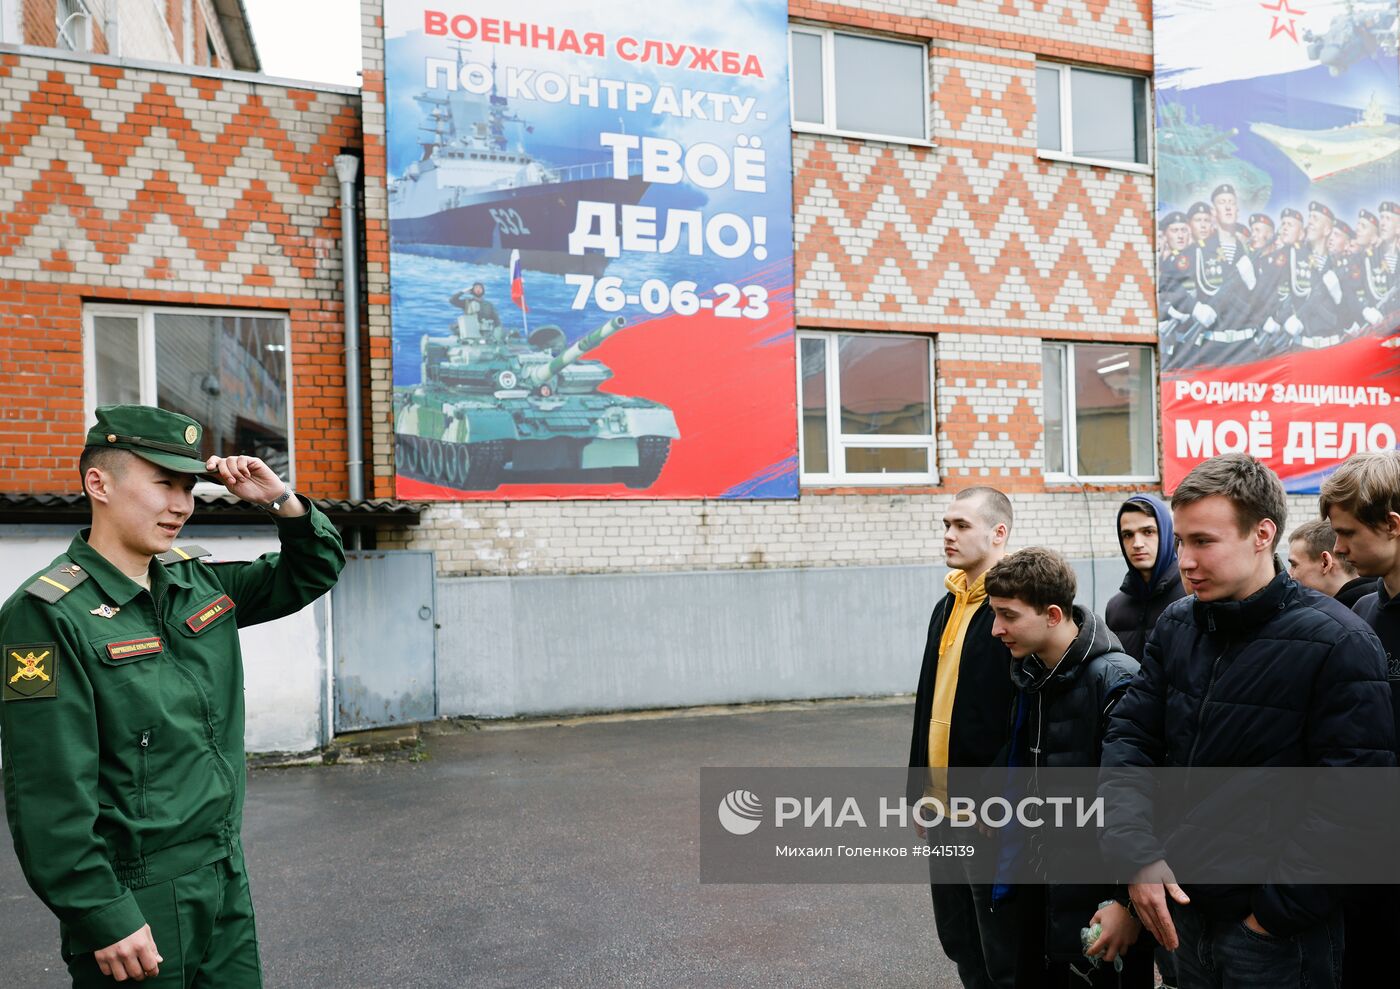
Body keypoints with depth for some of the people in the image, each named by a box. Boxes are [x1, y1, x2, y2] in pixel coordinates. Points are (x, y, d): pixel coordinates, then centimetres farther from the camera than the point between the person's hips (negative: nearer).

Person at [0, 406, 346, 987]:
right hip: (137, 905, -7)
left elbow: (314, 572, 16)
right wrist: (105, 919, -18)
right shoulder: (49, 614, -16)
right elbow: (50, 796, -19)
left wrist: (281, 500, -1)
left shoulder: (198, 580, 4)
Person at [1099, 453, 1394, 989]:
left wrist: (1278, 910, -15)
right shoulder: (1175, 626, 1)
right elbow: (1128, 739, 0)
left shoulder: (1338, 643, -15)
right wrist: (1137, 854, -11)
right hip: (1182, 909, 5)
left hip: (1279, 931, -5)